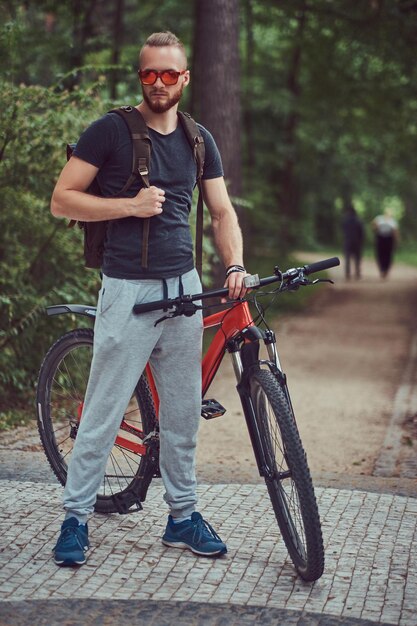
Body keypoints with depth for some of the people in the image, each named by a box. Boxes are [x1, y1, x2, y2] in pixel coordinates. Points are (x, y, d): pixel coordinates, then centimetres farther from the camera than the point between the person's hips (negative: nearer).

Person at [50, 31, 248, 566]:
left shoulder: (198, 140, 12)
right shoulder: (111, 130, -3)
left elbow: (222, 212, 11)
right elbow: (61, 201, -5)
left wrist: (234, 266, -7)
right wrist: (130, 205, -16)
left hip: (183, 287, 5)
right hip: (128, 290, -5)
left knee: (183, 412, 10)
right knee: (103, 413, -3)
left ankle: (182, 516, 21)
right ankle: (75, 517, 10)